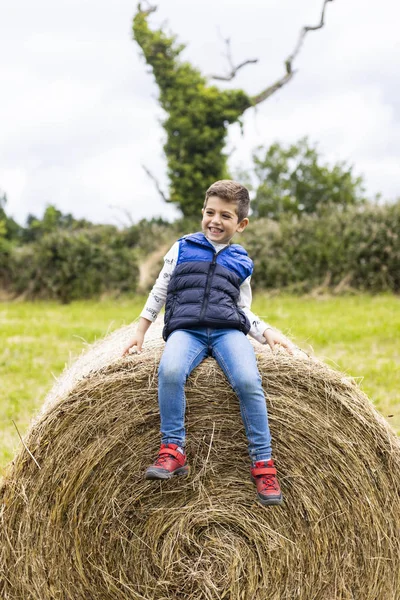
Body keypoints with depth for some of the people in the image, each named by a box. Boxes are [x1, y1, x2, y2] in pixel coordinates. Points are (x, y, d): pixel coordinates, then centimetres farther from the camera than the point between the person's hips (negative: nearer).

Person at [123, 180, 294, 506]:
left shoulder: (241, 262, 20)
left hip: (228, 329, 1)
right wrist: (140, 332, 15)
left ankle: (263, 463, -19)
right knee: (170, 371, -36)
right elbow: (159, 293, 19)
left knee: (248, 381, -30)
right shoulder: (182, 249, 17)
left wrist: (268, 332, 6)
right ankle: (173, 449, -24)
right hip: (185, 329, -1)